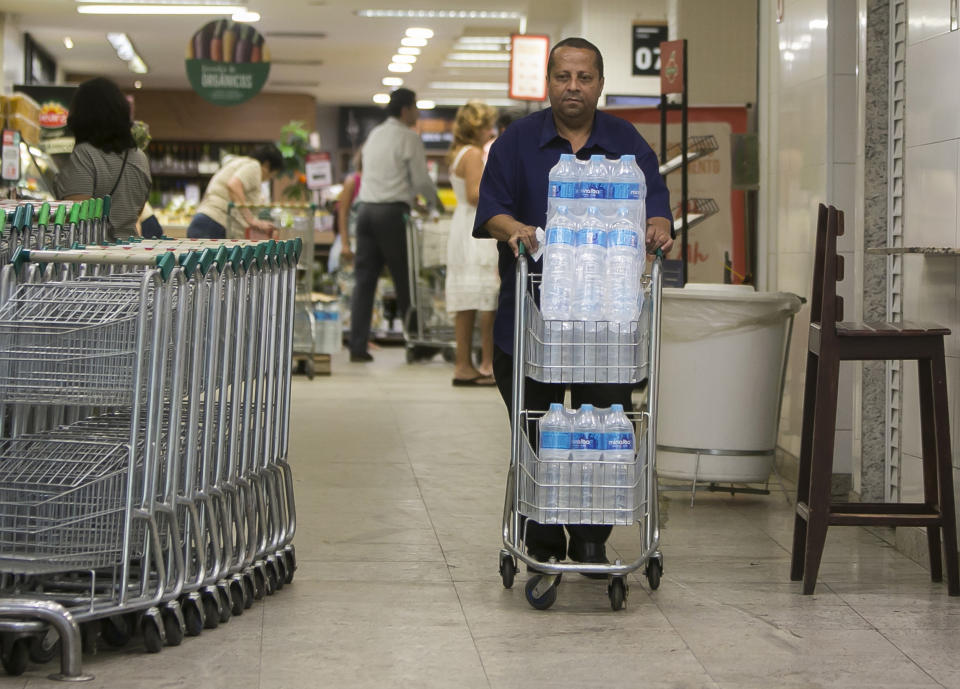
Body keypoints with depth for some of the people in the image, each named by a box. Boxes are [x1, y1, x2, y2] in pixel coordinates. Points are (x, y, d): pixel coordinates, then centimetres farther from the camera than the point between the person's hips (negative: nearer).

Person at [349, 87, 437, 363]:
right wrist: (433, 201, 13)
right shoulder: (409, 138, -5)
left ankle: (358, 345, -2)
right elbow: (421, 180, -8)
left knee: (364, 280, 3)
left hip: (366, 208, 6)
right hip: (392, 212, -6)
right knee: (405, 281, 2)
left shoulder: (374, 134, 18)